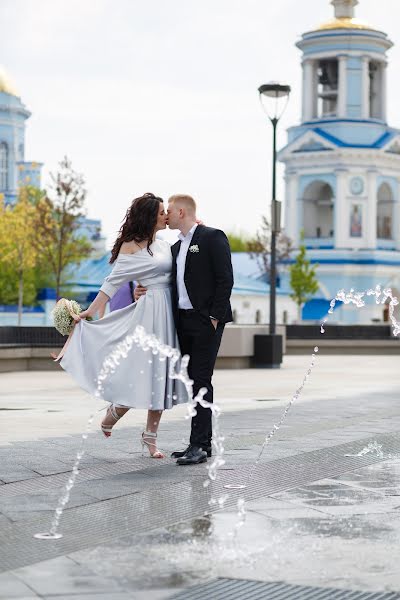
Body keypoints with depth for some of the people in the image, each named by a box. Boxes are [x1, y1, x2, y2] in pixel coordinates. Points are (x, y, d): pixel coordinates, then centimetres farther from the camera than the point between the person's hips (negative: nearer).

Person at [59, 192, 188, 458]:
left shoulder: (165, 245, 14)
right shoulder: (131, 247, -3)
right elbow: (113, 282, -3)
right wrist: (90, 311, -7)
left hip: (169, 311, 6)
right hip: (148, 311, -6)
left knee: (161, 373, 6)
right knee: (144, 371, -9)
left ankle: (151, 436, 14)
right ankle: (113, 413, 19)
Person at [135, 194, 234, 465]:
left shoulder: (213, 238, -6)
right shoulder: (176, 247, 19)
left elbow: (225, 279, -12)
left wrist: (214, 317, -17)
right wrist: (145, 292, 2)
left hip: (206, 321, -8)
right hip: (183, 321, 8)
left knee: (201, 380, -10)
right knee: (193, 381, 8)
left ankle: (199, 445, -10)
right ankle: (203, 443, 13)